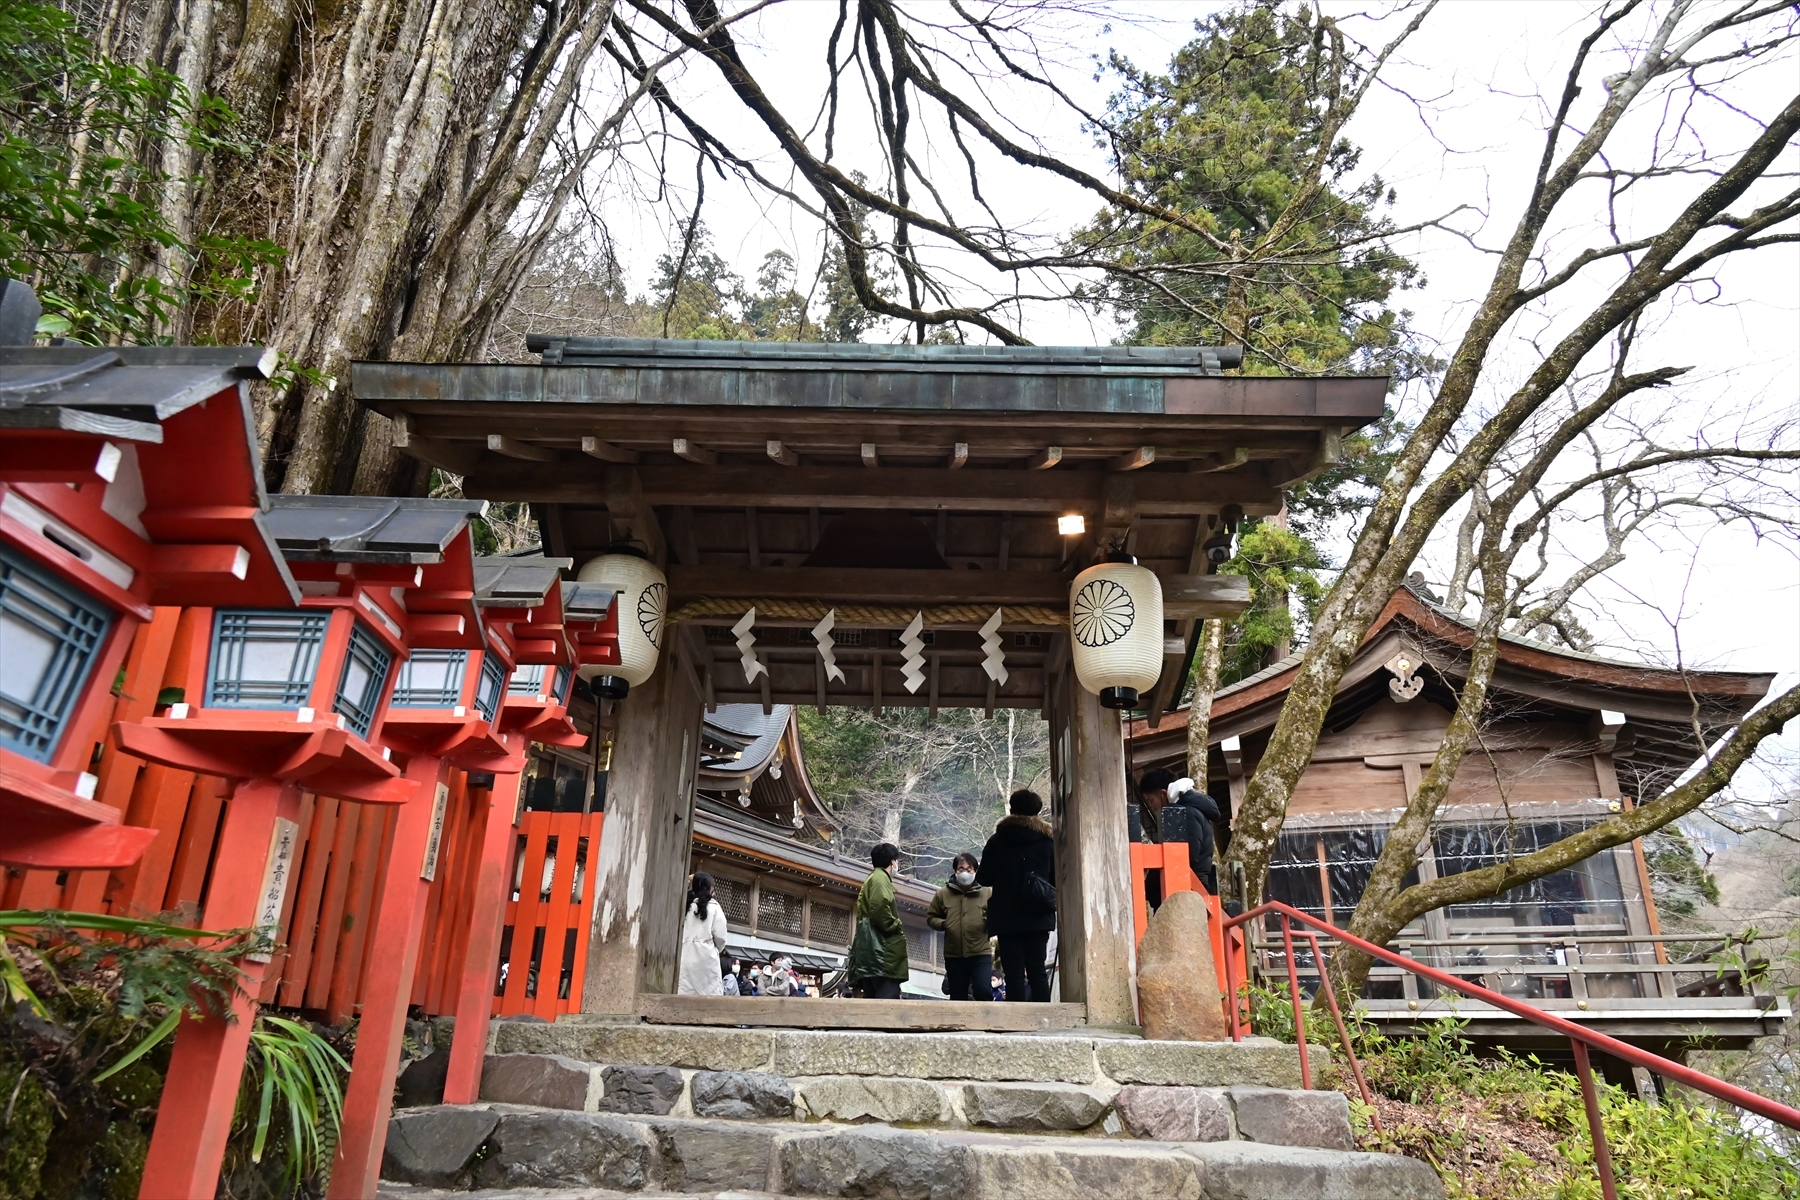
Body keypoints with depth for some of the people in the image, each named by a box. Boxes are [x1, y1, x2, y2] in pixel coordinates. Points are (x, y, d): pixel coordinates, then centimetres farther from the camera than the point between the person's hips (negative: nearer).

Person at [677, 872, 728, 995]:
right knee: (710, 994, 1)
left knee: (684, 993, 1)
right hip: (705, 956, -3)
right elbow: (720, 936, 0)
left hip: (685, 956, 3)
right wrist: (718, 950, 20)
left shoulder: (685, 905, 7)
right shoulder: (713, 907, -1)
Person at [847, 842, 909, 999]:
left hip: (873, 952, 11)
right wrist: (898, 927, -9)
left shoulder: (873, 878, 27)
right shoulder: (880, 877, -4)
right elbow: (879, 909, -21)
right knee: (888, 1001, -18)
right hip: (881, 951, -11)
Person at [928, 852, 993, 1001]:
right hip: (953, 955, 2)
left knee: (983, 991, -14)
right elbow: (931, 917, 13)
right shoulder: (943, 893, 6)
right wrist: (943, 924, -7)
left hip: (981, 953, -2)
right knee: (958, 997, 10)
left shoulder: (987, 892, 1)